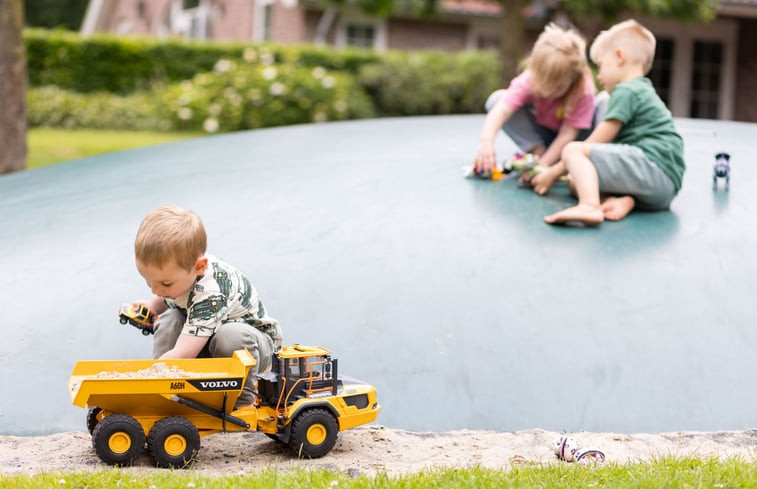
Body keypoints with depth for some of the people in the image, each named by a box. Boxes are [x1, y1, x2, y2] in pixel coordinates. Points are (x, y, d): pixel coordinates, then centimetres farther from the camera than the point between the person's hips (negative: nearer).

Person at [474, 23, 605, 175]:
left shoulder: (584, 90, -30)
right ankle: (537, 152, -21)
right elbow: (501, 111, -45)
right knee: (496, 99, -24)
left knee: (606, 104, -28)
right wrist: (487, 142, -63)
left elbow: (567, 135, -30)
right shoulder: (528, 81, -29)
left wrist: (542, 165, -42)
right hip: (539, 138, 1)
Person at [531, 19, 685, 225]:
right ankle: (622, 200, -14)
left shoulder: (626, 91, -2)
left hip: (654, 168, -10)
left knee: (573, 150, -15)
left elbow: (596, 143, -4)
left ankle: (589, 206, -42)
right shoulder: (644, 92, 30)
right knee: (575, 181, 15)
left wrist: (553, 173, 4)